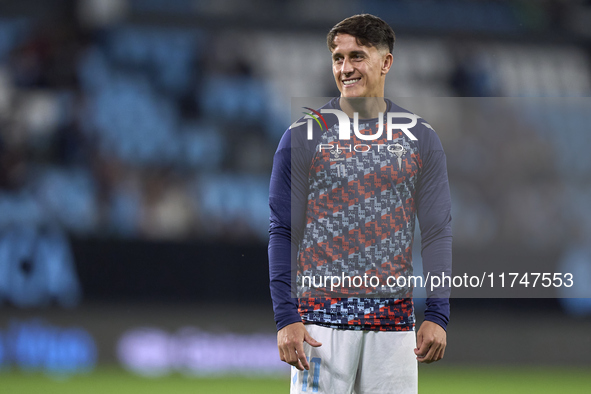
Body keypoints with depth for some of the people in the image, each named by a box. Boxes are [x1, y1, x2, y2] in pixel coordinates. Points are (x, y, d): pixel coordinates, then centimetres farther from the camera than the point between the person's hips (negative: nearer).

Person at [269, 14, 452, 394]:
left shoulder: (421, 138, 7)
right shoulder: (303, 137, 2)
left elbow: (438, 233, 6)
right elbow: (283, 233, 1)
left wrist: (437, 316, -3)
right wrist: (286, 317, -7)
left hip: (394, 318, 2)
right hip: (320, 316, -2)